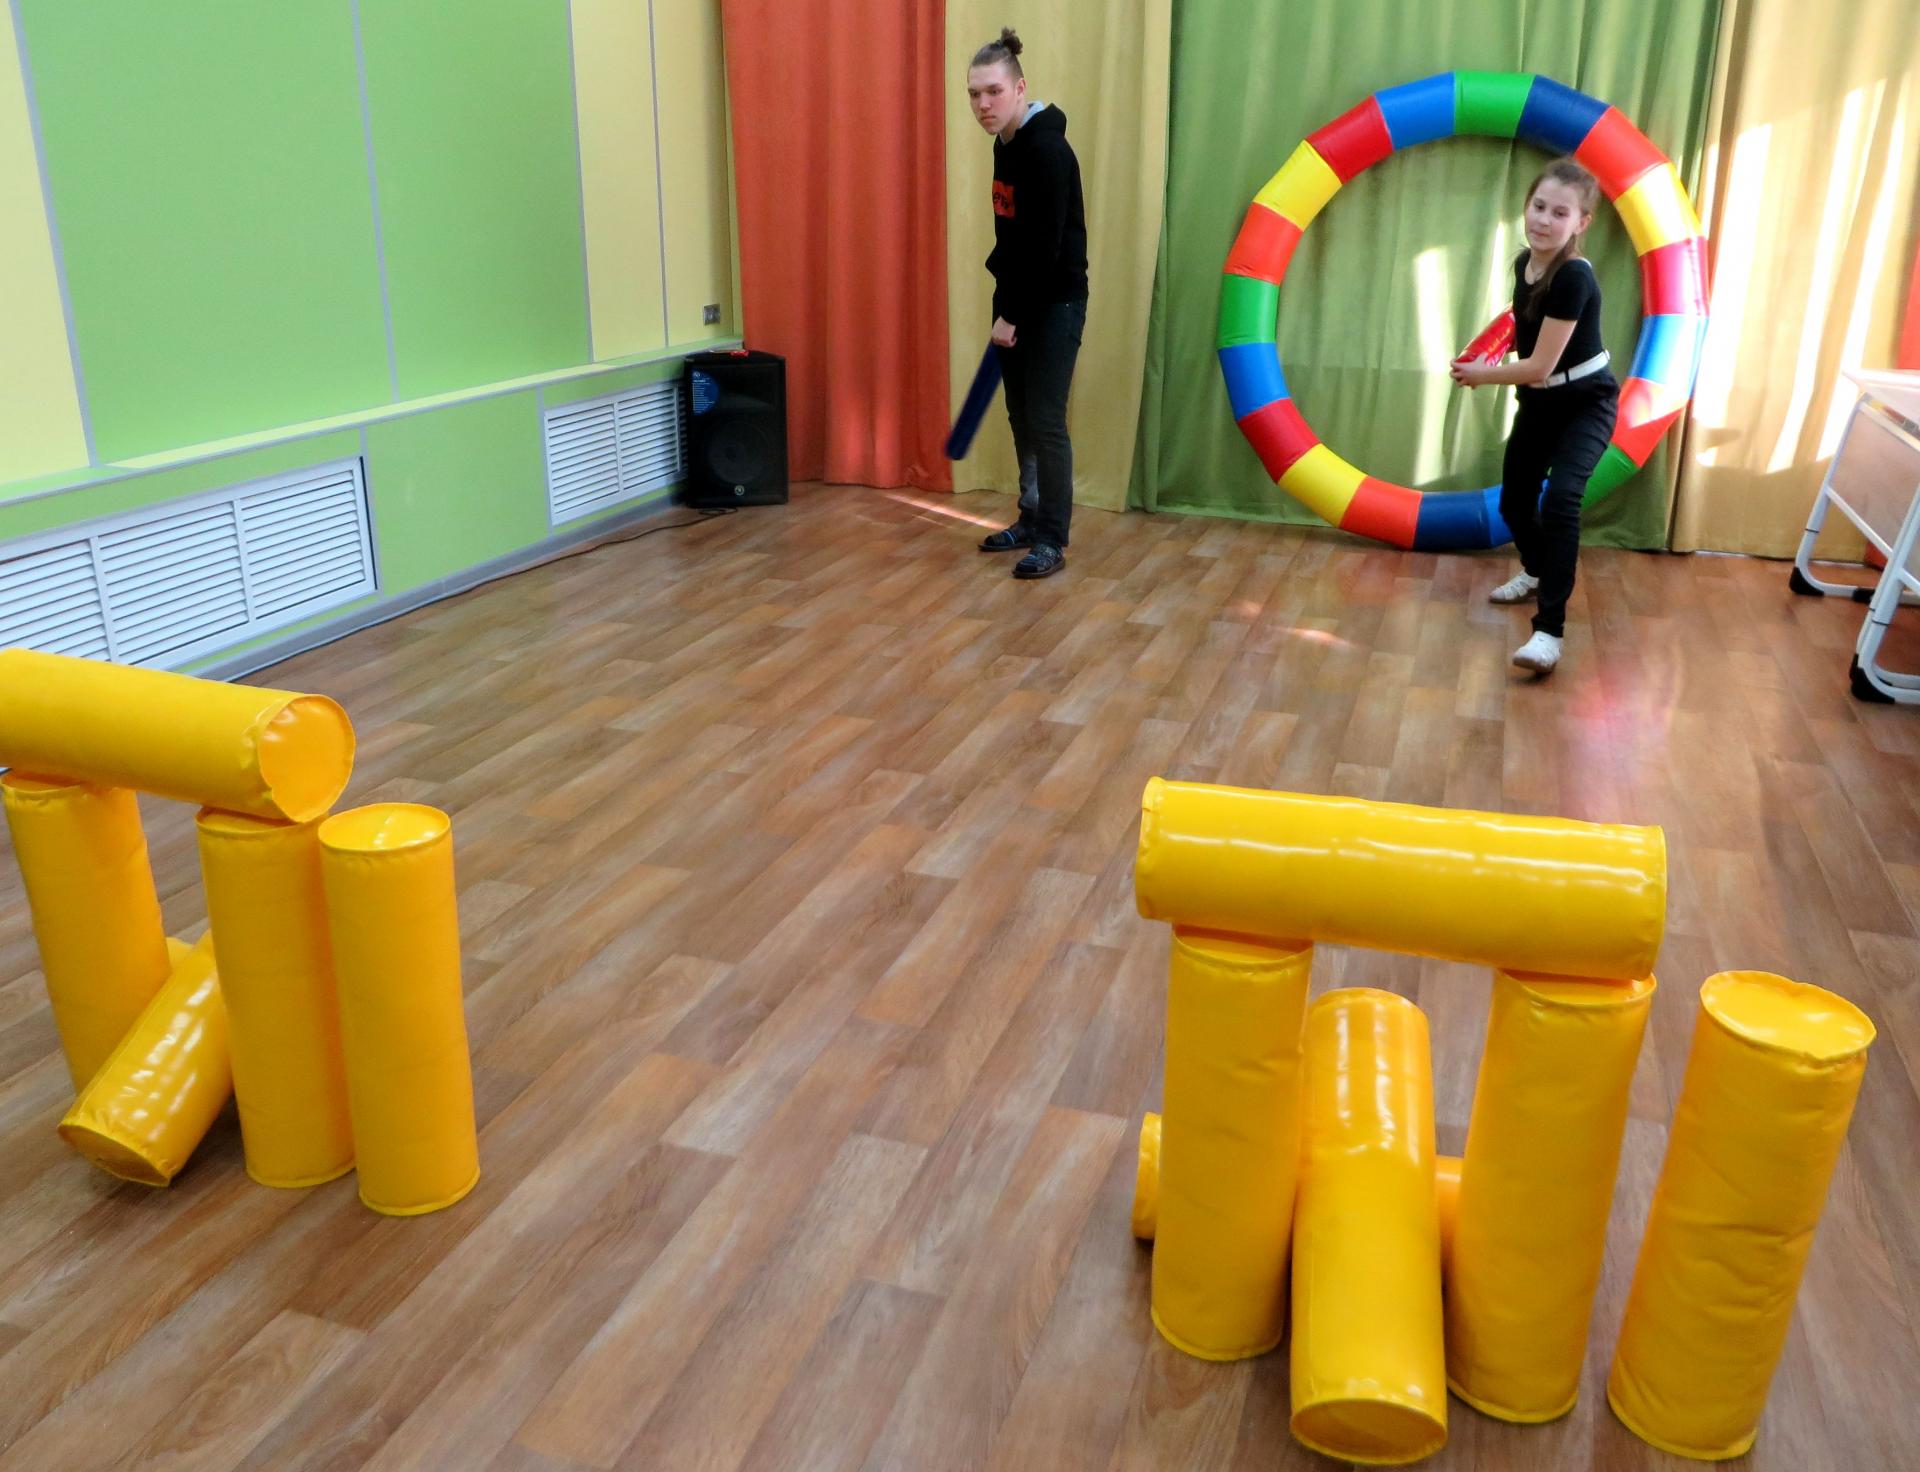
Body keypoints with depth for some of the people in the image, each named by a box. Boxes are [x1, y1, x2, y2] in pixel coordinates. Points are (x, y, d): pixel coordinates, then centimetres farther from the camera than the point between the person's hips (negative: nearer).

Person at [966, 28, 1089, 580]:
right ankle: (1031, 520, 24)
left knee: (1046, 421, -6)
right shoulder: (1006, 143, 9)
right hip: (1019, 298, 9)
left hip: (1055, 305, -9)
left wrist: (1013, 315, -18)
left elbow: (1046, 247, -22)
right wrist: (1003, 304, 11)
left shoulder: (1047, 149, -19)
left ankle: (1053, 542, 0)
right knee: (1021, 416, 13)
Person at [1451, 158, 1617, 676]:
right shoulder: (1525, 262, -3)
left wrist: (1480, 375, -10)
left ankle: (1549, 630, -30)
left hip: (1586, 403, -8)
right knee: (1513, 501, 17)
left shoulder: (1574, 277, -27)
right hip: (1538, 403, 8)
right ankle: (1536, 571, 49)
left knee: (1560, 497, -28)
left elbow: (1539, 366, -25)